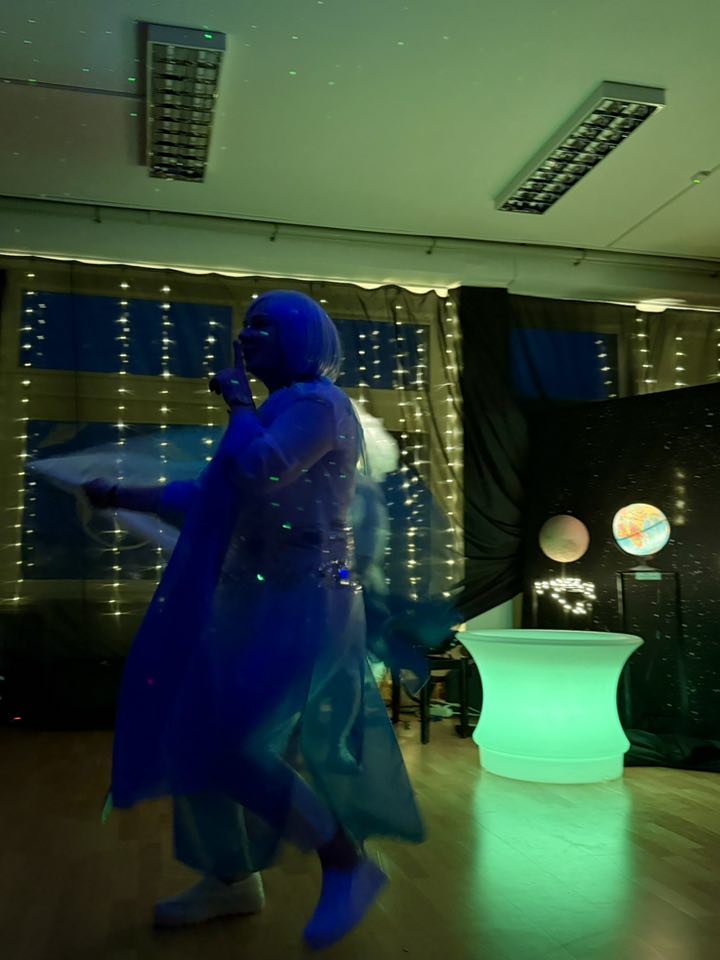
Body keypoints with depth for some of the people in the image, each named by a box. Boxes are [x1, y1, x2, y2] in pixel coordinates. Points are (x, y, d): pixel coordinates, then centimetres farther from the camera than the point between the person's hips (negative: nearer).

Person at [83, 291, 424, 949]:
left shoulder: (318, 403, -10)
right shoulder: (282, 411, 18)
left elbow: (259, 470, -27)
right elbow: (214, 499, 22)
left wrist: (237, 402, -9)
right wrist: (126, 496, 23)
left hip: (302, 604, -9)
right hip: (256, 600, 10)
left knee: (229, 745, -13)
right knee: (192, 738, 11)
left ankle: (347, 862, 4)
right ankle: (233, 881, 29)